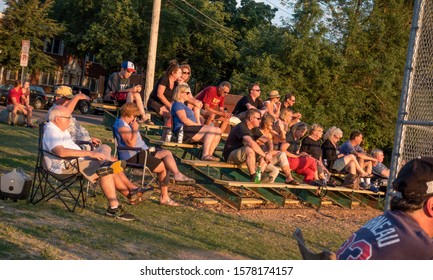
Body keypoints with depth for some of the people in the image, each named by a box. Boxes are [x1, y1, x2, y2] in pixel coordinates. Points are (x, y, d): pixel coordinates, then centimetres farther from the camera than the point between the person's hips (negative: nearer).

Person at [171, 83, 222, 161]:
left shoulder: (183, 105, 30)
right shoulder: (177, 104, -3)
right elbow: (184, 120, -15)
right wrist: (199, 125, -13)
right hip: (183, 130, -10)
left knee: (218, 131, -2)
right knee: (212, 129, -23)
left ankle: (209, 154, -13)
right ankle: (205, 155, -30)